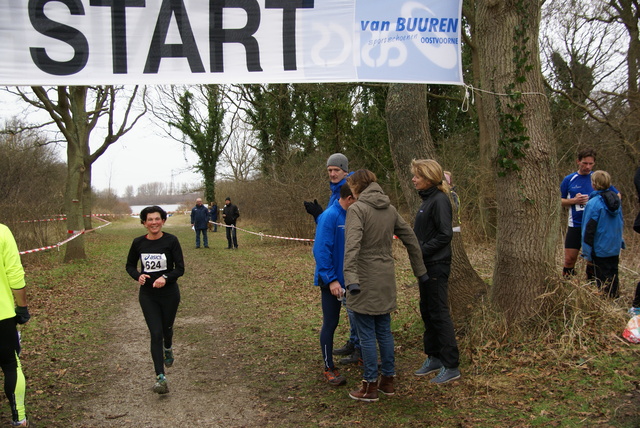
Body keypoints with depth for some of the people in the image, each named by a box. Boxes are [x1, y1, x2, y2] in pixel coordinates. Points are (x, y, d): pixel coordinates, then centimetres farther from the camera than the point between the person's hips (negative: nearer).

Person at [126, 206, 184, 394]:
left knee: (166, 329, 15)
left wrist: (165, 278, -27)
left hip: (169, 293, -1)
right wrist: (138, 276, -10)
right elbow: (130, 265, 11)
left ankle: (168, 349, 52)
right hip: (147, 295, 1)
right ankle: (160, 377, -5)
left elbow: (180, 268, -9)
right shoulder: (138, 243, -2)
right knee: (156, 333, -7)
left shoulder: (171, 241, -10)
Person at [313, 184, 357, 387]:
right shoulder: (330, 216, -19)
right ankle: (329, 368, 16)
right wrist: (331, 279, -23)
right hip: (332, 280, -7)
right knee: (330, 323, 4)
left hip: (351, 277, 7)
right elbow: (321, 250, -22)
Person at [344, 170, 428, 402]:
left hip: (365, 280, -7)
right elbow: (411, 239, 13)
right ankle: (388, 380, 24)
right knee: (384, 331, 15)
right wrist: (420, 270, 21)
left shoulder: (357, 209, -12)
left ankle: (370, 386, 10)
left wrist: (351, 278, -33)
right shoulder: (389, 209, 9)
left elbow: (352, 245, -25)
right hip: (386, 279, 7)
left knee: (367, 335, 2)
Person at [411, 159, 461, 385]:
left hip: (437, 266, -10)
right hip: (427, 265, 10)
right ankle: (433, 358, 28)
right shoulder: (427, 199, 13)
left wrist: (422, 250, -20)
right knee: (427, 311, 16)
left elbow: (445, 235, -21)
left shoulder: (439, 200, -16)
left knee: (439, 314, -4)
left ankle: (451, 366, 4)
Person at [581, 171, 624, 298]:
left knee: (603, 279, 4)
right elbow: (620, 224, 14)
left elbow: (589, 229, -17)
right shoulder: (616, 200, 3)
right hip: (615, 248, 7)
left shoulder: (593, 203, -19)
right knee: (613, 277, 19)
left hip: (600, 250, -7)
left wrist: (587, 252, -12)